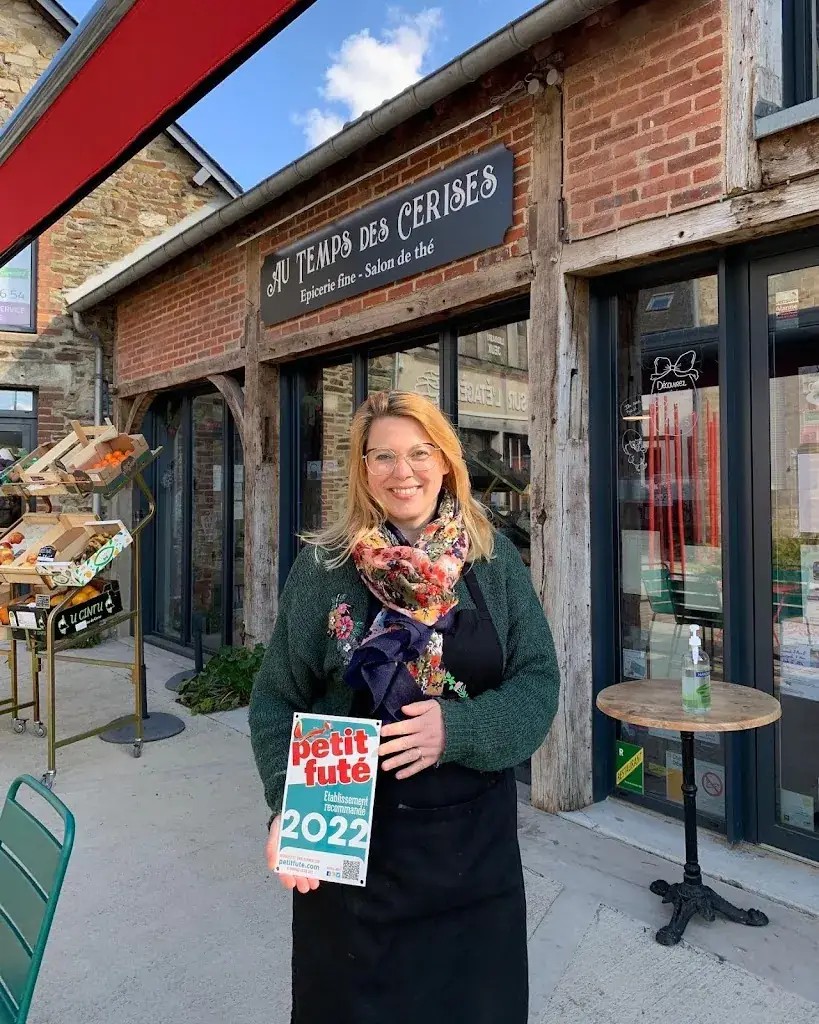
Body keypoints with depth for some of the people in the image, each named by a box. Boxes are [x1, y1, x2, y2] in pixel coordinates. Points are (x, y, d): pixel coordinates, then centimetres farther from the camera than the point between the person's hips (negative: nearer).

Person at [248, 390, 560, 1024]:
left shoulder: (496, 562, -2)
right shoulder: (324, 567, -5)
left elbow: (539, 680, -4)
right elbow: (277, 699, -1)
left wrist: (457, 729, -20)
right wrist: (289, 802, -14)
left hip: (478, 838, 2)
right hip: (350, 835, -1)